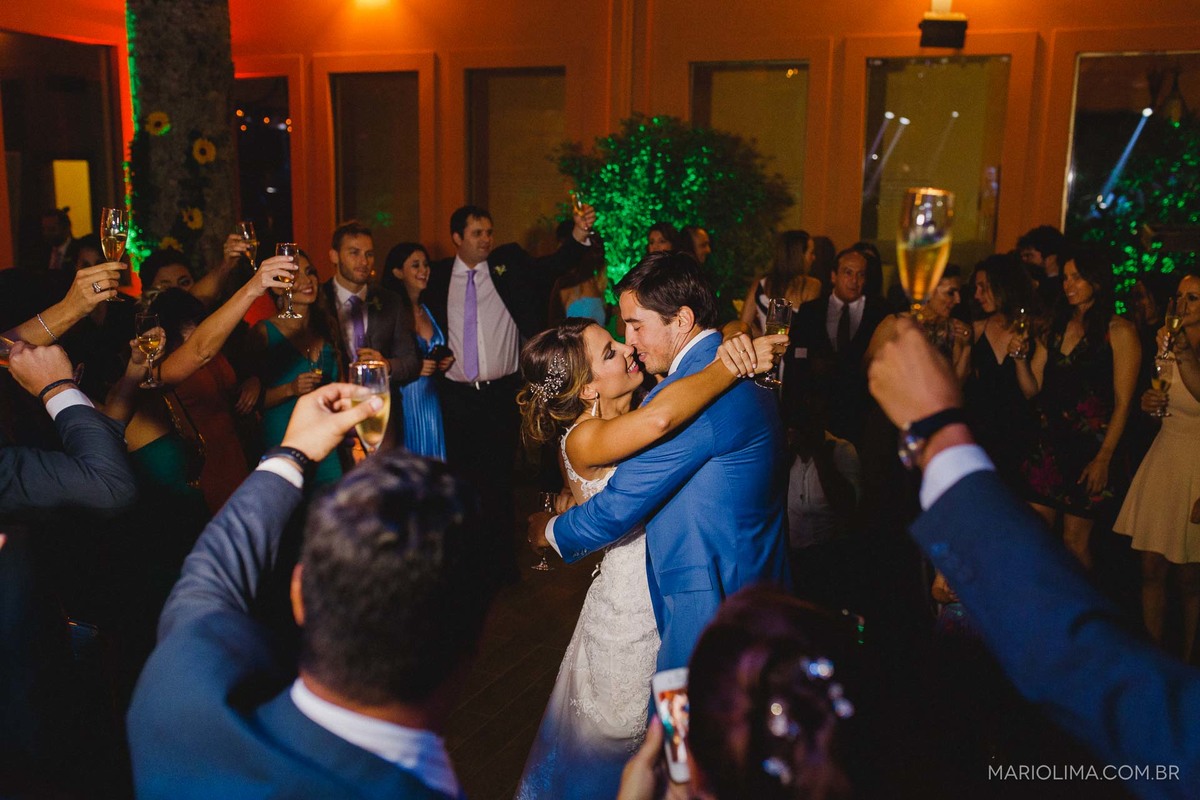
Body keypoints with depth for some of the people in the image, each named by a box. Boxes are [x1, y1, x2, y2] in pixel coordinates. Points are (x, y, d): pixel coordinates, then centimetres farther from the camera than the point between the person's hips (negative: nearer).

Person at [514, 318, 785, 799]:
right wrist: (733, 366, -31)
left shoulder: (629, 415, -2)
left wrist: (733, 352, -22)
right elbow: (660, 419, -43)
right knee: (622, 738, 16)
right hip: (631, 615, -7)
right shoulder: (584, 439, -24)